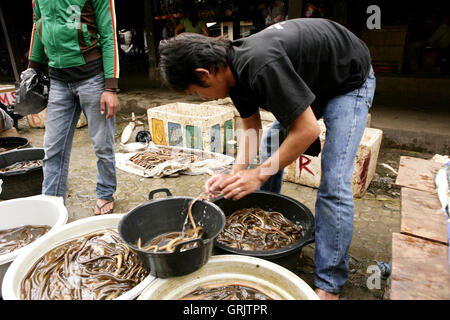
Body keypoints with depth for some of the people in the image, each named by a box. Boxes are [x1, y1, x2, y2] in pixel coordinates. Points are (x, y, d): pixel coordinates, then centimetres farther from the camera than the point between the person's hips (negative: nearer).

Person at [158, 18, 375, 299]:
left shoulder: (262, 66, -37)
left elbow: (308, 129, -33)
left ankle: (329, 285, -2)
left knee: (333, 184, -17)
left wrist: (258, 174, -28)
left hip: (349, 80, -9)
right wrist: (235, 175, -15)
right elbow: (251, 129, -2)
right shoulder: (233, 68, -8)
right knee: (270, 147, 9)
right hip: (311, 80, 9)